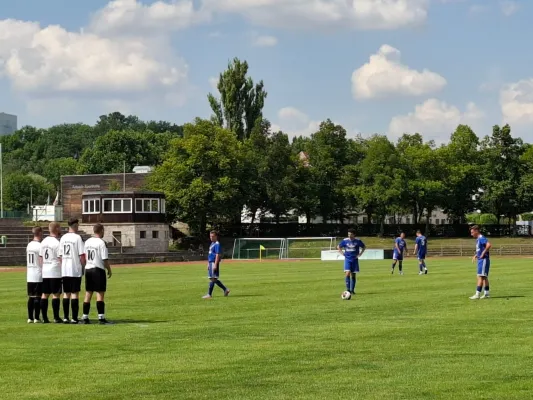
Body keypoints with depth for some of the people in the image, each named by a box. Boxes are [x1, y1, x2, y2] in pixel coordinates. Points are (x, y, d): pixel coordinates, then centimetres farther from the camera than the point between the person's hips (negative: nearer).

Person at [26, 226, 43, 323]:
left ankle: (30, 318, 10)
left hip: (29, 276, 7)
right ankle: (36, 318, -4)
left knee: (31, 297, 9)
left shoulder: (29, 245, 11)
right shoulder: (40, 246, -12)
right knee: (38, 297, -3)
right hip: (38, 275, -7)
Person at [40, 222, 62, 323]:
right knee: (56, 294, -3)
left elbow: (40, 257, 14)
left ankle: (44, 318, 8)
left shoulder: (44, 242, 12)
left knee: (45, 294, 8)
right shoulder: (56, 242, -11)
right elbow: (60, 258, -13)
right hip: (55, 272, -7)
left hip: (44, 272, 7)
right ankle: (56, 318, -3)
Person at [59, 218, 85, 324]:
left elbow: (60, 255, 12)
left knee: (66, 294, 10)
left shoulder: (63, 238, 9)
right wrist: (83, 267, 0)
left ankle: (65, 317, 9)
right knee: (75, 293, -3)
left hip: (64, 271, 5)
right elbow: (81, 255, -12)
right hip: (75, 270, -5)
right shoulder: (77, 237, -9)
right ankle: (74, 318, -4)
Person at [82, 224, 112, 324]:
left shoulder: (87, 242, 9)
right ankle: (101, 317, -8)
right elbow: (105, 259, -12)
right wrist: (109, 270, 0)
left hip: (88, 269, 7)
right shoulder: (101, 242, -11)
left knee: (88, 293, 10)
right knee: (100, 294, -5)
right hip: (98, 269, -7)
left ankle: (85, 317, 12)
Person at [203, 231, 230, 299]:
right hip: (210, 263, 10)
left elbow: (217, 255, -17)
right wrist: (208, 264, 23)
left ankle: (209, 294, -6)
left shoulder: (217, 244, -11)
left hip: (214, 263, -10)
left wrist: (215, 265, -22)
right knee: (213, 279, 11)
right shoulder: (212, 244, 18)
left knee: (212, 279, -7)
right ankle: (225, 289, 18)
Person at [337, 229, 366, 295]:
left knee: (353, 275, 5)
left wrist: (360, 254, 2)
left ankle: (352, 290, 14)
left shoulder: (358, 241, -3)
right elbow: (338, 247, 13)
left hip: (354, 259, 1)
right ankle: (348, 289, -12)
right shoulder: (345, 241, -3)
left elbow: (363, 247, 13)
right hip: (347, 259, -1)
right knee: (347, 273, -17)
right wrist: (342, 253, 0)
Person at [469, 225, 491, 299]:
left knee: (480, 277, -11)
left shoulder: (481, 238, -15)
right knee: (484, 277, 13)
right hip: (480, 260, 10)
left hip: (484, 259, -10)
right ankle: (486, 293, 18)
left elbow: (489, 245, -31)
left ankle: (477, 294, -12)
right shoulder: (478, 239, 15)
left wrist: (483, 253, -24)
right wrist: (475, 255, 15)